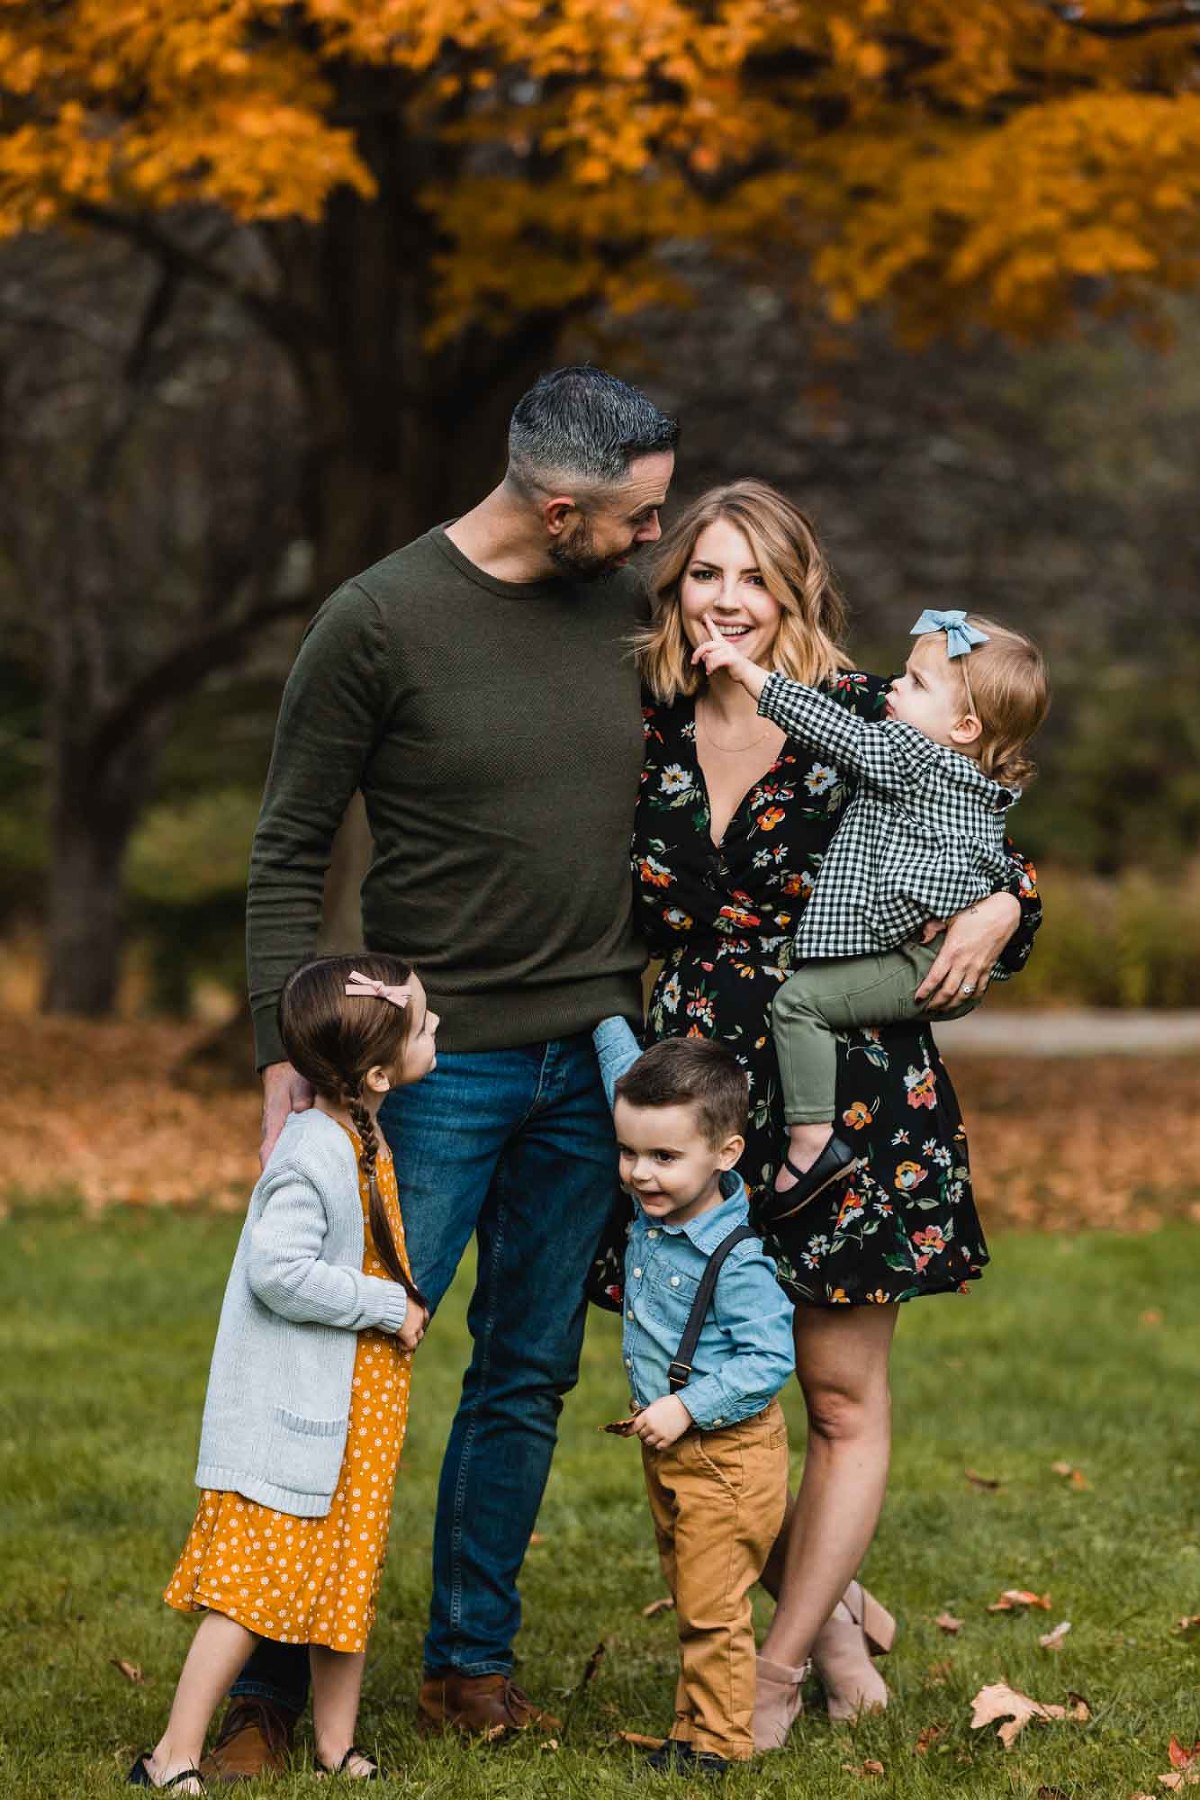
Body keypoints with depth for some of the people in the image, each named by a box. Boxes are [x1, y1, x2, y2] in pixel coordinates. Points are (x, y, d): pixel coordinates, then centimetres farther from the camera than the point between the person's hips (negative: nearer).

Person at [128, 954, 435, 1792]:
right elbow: (278, 1271, -30)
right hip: (295, 1415, -9)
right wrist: (387, 1306, -21)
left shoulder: (363, 1138, 7)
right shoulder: (313, 1156, -23)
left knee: (349, 1576, 15)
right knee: (253, 1587, -6)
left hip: (355, 1411, 9)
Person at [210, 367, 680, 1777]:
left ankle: (470, 1665, 21)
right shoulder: (378, 622, -9)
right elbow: (287, 852, -5)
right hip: (438, 1062, -4)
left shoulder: (630, 608, 5)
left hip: (594, 1057, 5)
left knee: (529, 1376, 9)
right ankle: (266, 1686, 5)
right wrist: (284, 1054, -11)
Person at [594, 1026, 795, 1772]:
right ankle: (701, 1721, 24)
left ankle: (714, 1739, 9)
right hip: (670, 1450, 8)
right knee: (690, 1596, 16)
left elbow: (769, 1359, -24)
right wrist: (610, 1023, 15)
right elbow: (631, 1081, 11)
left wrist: (688, 1407, -25)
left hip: (726, 1454, -8)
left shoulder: (735, 1262, -25)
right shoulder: (656, 1209, -2)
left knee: (712, 1606, -1)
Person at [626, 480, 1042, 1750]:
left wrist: (1000, 907, -16)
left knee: (842, 1400, 2)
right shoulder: (651, 733, 6)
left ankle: (779, 1670, 16)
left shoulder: (868, 720, -4)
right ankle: (837, 1607, 27)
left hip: (848, 1089, -3)